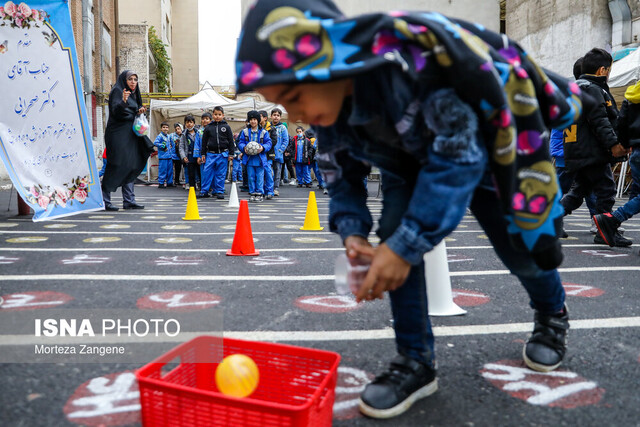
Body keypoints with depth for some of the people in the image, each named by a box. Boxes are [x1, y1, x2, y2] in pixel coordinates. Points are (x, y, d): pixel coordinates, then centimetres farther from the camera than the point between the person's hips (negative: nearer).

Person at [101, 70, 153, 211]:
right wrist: (123, 101, -38)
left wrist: (139, 112, 4)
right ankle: (104, 200, -3)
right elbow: (115, 111, -20)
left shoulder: (133, 94, 19)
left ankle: (129, 201, 9)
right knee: (116, 166, -10)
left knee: (130, 167, 6)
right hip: (118, 134, -9)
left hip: (129, 134, 9)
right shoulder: (117, 91, -6)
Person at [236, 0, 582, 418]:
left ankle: (552, 314, 40)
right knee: (395, 233, -18)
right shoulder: (327, 102, -20)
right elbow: (342, 175, -6)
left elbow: (458, 157, -37)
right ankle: (415, 361, -2)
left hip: (492, 143, -4)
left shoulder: (416, 58, -42)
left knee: (519, 246, 5)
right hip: (415, 157, 4)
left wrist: (406, 246, -39)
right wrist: (352, 232, -22)